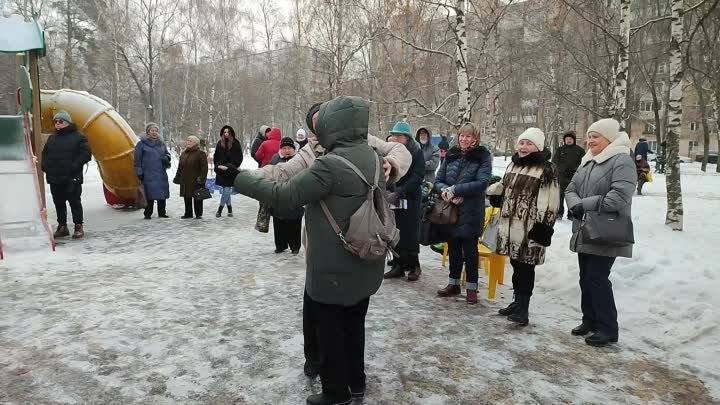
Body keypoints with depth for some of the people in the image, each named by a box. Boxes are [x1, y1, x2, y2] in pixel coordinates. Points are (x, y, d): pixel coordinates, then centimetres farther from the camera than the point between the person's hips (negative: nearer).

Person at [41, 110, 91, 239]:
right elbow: (45, 153, 26)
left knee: (75, 203, -2)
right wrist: (44, 165, 7)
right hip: (54, 178, 6)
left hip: (72, 179, -6)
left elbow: (86, 153, -10)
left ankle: (78, 227, 4)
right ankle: (62, 226, 19)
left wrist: (74, 166, -18)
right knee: (59, 204, 10)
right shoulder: (52, 138, 18)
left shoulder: (77, 137, -2)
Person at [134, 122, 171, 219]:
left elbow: (167, 153, 25)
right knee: (150, 194, -6)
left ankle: (162, 213, 16)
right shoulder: (141, 144, 1)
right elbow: (137, 159, -2)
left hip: (161, 174, 5)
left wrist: (166, 158, 1)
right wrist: (139, 172, -8)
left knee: (162, 194, 6)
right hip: (148, 174, -5)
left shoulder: (161, 143, 15)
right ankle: (148, 214, 5)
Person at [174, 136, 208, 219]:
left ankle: (198, 214, 10)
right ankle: (188, 213, 19)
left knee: (197, 198, 1)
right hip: (185, 181, 6)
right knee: (187, 197, 10)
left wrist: (202, 177, -18)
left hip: (196, 181, -6)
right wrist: (177, 177, 15)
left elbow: (204, 167, -11)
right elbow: (180, 167, 20)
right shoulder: (184, 153, 14)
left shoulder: (200, 153, -6)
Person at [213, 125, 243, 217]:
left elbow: (239, 158, -5)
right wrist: (218, 165, -2)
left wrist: (229, 167, -11)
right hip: (221, 171, 4)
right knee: (227, 190, 9)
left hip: (231, 171, -4)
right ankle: (229, 209, 18)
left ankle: (220, 209, 0)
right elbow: (216, 156, 13)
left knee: (227, 189, -7)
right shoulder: (220, 143, 8)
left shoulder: (235, 143, -3)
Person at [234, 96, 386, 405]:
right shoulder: (373, 157, 1)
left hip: (334, 269, -8)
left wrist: (238, 178, -13)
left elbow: (286, 196, -22)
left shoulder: (330, 165, -25)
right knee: (354, 324, 22)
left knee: (329, 329, 10)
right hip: (365, 265, 8)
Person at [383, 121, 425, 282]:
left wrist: (398, 192, -22)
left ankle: (414, 266, 15)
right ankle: (398, 265, 18)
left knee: (410, 234, 1)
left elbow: (417, 177, -13)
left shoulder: (416, 152, -5)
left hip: (410, 200, -4)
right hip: (393, 199, 4)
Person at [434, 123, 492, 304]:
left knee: (470, 249, 3)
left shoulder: (483, 157, -5)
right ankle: (453, 283, 27)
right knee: (453, 247, 13)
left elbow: (482, 182, -17)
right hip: (450, 210, 4)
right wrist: (444, 190, -14)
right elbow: (438, 180, 8)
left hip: (471, 212, -4)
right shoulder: (451, 156, 8)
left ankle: (472, 287, 15)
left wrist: (455, 189, -19)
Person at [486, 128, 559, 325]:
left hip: (529, 228, -7)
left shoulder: (547, 169, -10)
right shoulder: (513, 164, 15)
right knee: (516, 265, 15)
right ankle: (518, 301, 28)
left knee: (525, 267, -4)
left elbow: (548, 202, -16)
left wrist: (543, 227, -20)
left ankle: (522, 308, 4)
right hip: (510, 226, 7)